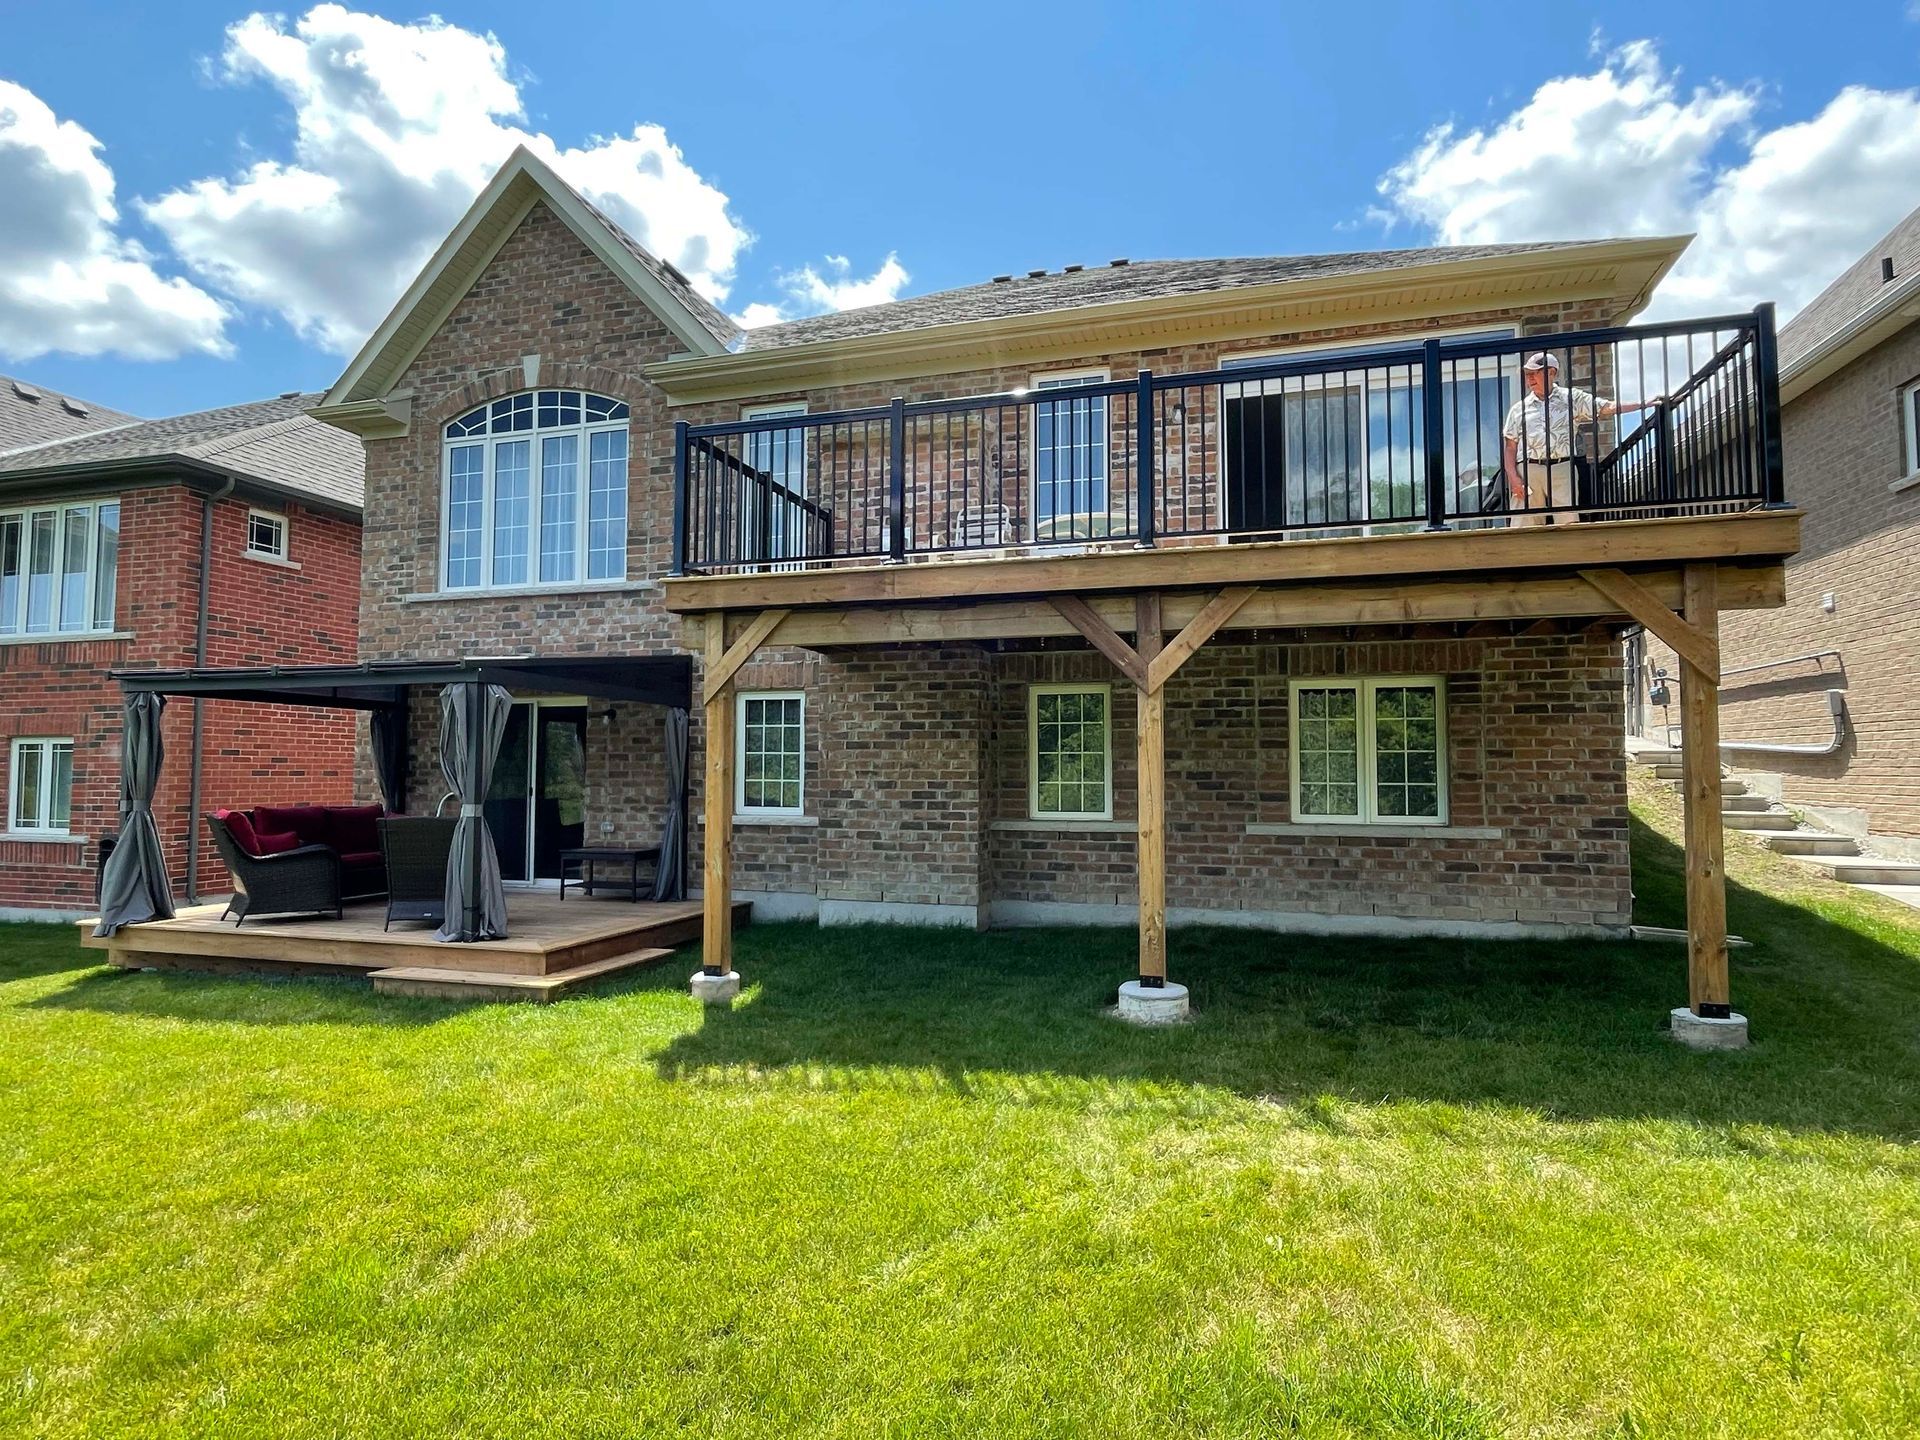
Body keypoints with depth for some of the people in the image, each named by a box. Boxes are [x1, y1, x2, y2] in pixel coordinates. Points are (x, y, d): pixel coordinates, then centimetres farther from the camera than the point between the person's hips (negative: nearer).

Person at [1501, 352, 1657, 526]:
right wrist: (1513, 477, -2)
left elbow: (1607, 408, 9)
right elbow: (1511, 447, 9)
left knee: (1568, 522, -6)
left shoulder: (1571, 398, 13)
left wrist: (1643, 403, 0)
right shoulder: (1519, 408, 13)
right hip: (1528, 471, 0)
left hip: (1562, 469, 0)